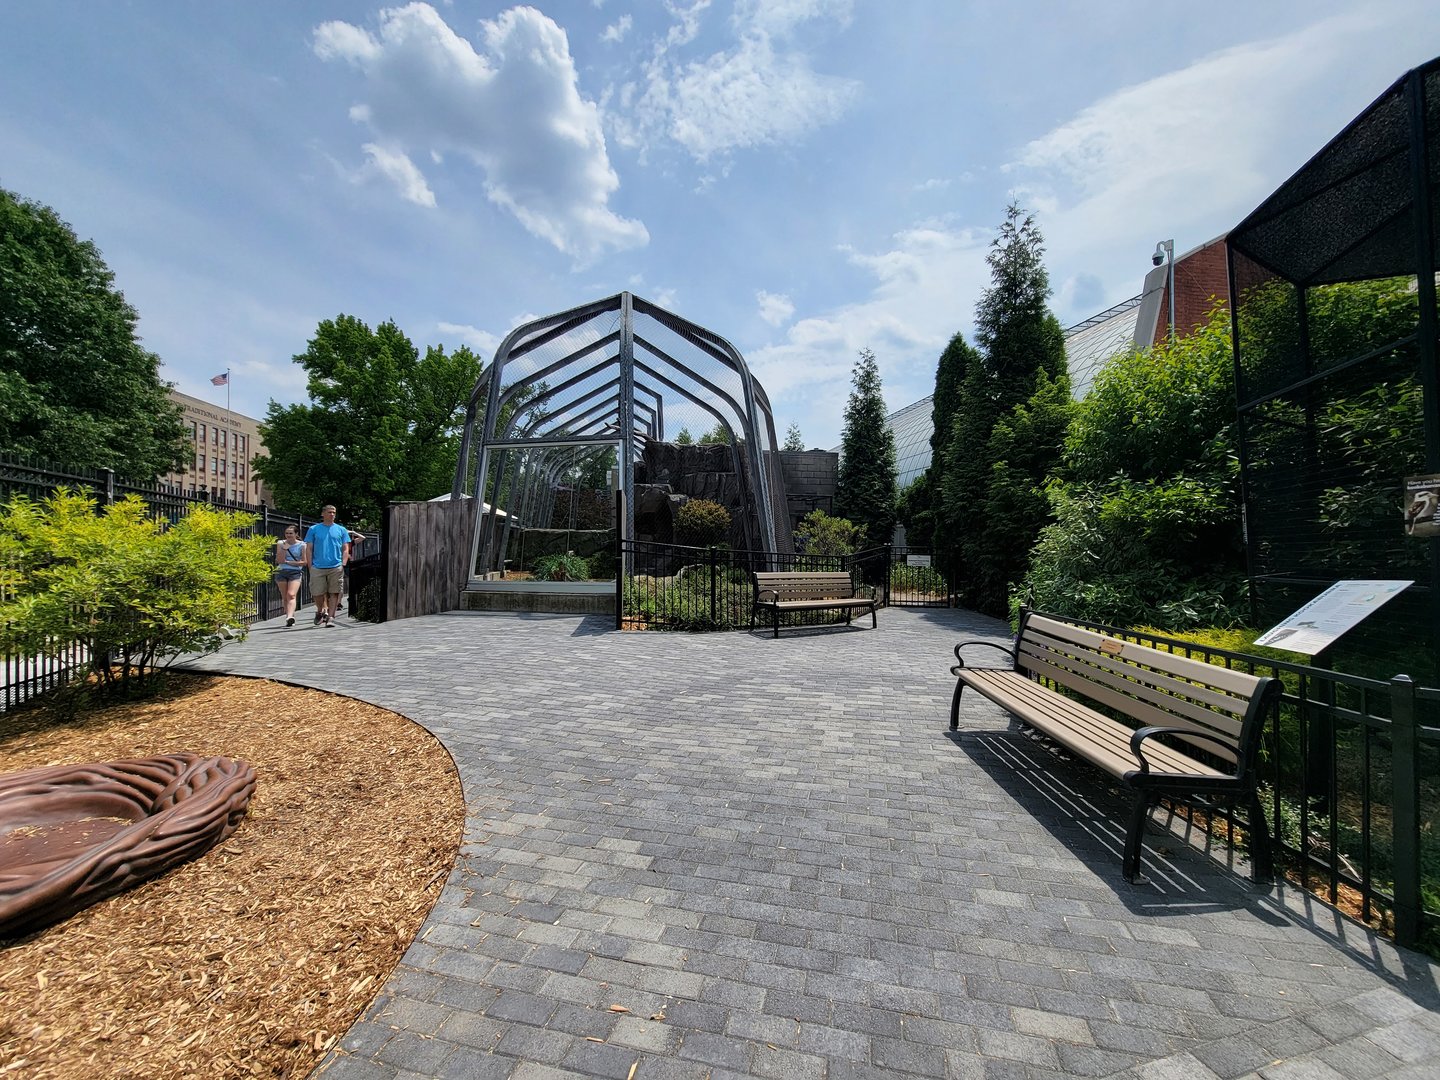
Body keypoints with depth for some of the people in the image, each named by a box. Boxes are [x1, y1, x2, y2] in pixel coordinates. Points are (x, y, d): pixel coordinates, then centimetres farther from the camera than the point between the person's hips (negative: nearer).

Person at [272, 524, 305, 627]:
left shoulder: (302, 545, 2)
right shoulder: (280, 543, 8)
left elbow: (304, 562, -2)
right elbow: (279, 560, 0)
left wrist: (287, 562, -6)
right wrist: (284, 548, -9)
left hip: (295, 572, -3)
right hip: (281, 572, 3)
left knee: (291, 595, -18)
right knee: (284, 597, 7)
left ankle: (290, 617, -31)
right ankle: (290, 616, 15)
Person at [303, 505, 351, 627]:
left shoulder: (341, 530, 11)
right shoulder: (313, 529, 9)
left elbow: (345, 549, 10)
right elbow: (309, 549, 8)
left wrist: (343, 564, -2)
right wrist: (310, 566, 1)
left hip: (336, 568, 0)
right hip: (317, 567, 0)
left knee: (334, 593, -3)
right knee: (318, 593, 3)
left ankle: (330, 617, 1)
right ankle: (320, 612, 28)